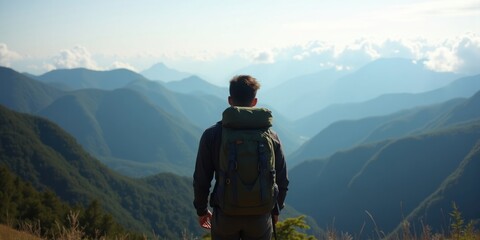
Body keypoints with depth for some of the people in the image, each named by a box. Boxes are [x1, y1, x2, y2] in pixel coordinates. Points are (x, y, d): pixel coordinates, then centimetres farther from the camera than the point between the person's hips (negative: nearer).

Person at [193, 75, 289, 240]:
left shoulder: (211, 135, -8)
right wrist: (275, 210, 18)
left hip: (225, 216, -1)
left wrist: (201, 210, 11)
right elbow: (282, 181, 2)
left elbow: (201, 180, -4)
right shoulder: (270, 136, -4)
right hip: (260, 217, 1)